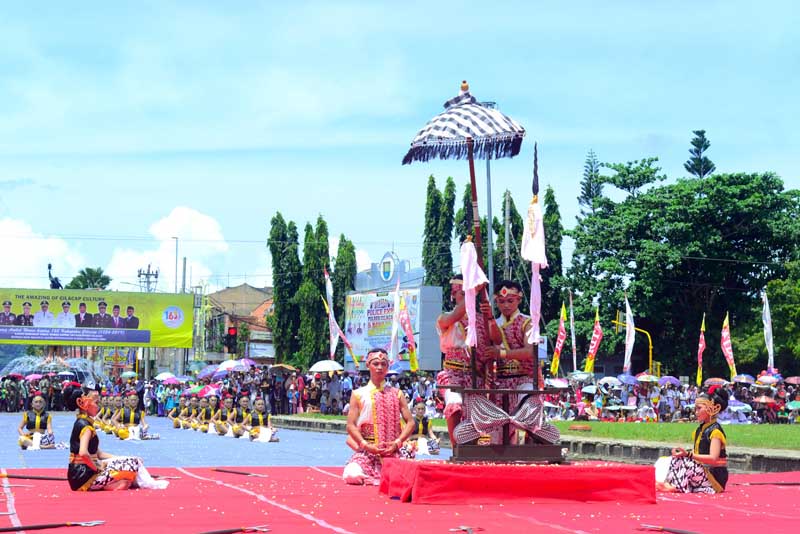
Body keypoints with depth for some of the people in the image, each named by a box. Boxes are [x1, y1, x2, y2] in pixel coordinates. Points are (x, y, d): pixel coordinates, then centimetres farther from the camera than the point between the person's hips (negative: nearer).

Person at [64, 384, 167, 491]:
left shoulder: (82, 423, 16)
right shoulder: (85, 425, -15)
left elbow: (97, 453, 17)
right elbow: (83, 453, -31)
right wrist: (97, 467, -16)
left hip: (80, 474, 10)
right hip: (84, 477, -10)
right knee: (132, 464, -9)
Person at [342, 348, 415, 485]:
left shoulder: (397, 394, 13)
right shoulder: (358, 394, 9)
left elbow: (410, 422, 6)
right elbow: (351, 425, 1)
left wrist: (397, 443, -10)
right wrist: (365, 445, -14)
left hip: (392, 451, 1)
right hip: (366, 452, -1)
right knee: (353, 476, -30)